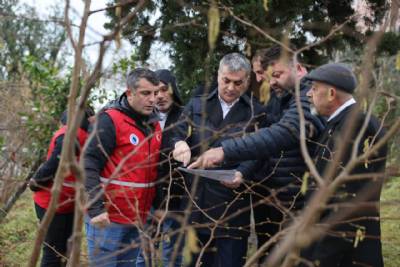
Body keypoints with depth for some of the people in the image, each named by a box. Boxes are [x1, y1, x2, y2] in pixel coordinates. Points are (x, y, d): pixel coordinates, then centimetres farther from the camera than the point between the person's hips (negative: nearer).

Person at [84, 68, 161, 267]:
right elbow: (88, 166, -18)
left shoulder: (153, 123, 10)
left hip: (137, 220, 7)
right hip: (107, 218, -7)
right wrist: (95, 210, -24)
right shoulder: (110, 120, -14)